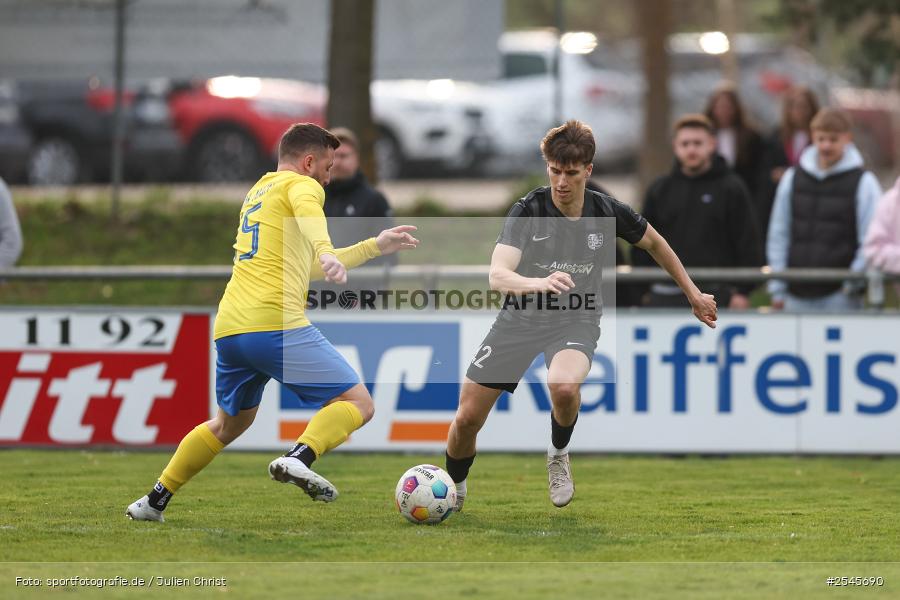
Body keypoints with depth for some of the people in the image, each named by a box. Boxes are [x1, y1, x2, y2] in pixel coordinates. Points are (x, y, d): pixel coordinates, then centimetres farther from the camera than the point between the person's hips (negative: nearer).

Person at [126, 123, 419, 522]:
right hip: (277, 324, -8)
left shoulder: (257, 193, 31)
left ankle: (155, 500, 26)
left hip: (228, 329, 8)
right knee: (357, 403, -6)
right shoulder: (301, 185, 6)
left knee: (230, 423, 28)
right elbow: (309, 215, -22)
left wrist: (375, 247, 40)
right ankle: (299, 459, -30)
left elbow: (311, 266, 39)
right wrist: (326, 253, -40)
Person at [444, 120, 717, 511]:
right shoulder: (528, 210, -16)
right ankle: (455, 488, 30)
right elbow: (497, 275, -29)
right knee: (467, 418, -3)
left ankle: (558, 455, -2)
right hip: (521, 316, 0)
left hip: (576, 321, 0)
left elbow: (654, 243, 11)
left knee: (564, 387, -36)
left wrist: (694, 295, 17)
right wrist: (537, 283, -50)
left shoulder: (606, 212, -10)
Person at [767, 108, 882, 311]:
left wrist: (853, 282, -7)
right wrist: (777, 288, 9)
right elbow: (778, 235, 13)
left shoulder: (863, 182, 0)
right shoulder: (792, 178, 11)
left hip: (840, 295, -4)